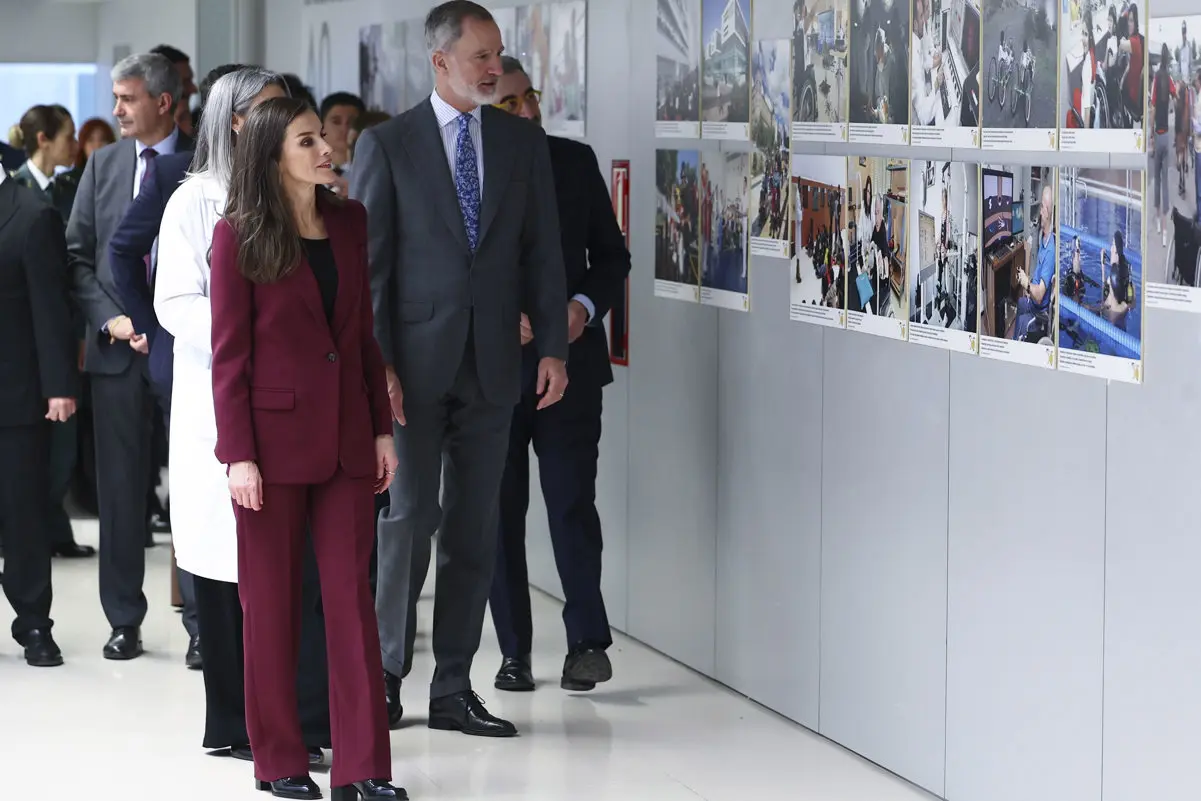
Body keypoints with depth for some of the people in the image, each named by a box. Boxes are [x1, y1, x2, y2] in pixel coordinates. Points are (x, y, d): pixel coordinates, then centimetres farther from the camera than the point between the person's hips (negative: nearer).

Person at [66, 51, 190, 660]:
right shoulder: (103, 164, 10)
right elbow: (77, 255, 9)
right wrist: (110, 319, -5)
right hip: (117, 349, 3)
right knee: (119, 489, 5)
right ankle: (124, 620, 12)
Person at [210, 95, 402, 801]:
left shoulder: (350, 222, 7)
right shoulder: (239, 237, -6)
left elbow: (364, 333, 12)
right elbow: (229, 353, -7)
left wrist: (383, 428, 8)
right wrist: (240, 455, -11)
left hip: (346, 436, 4)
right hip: (275, 433, -4)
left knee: (352, 594, 1)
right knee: (272, 601, 5)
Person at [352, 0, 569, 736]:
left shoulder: (524, 142, 8)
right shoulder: (387, 145, -2)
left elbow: (543, 251, 8)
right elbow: (368, 262, -4)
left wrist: (553, 345, 0)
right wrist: (374, 364, -10)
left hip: (491, 364, 3)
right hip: (416, 362, -3)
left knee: (475, 531, 5)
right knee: (410, 518, -3)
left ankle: (453, 690, 12)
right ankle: (386, 675, 9)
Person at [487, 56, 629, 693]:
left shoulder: (576, 161, 5)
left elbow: (612, 254, 9)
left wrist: (585, 306, -9)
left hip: (568, 359, 1)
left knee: (572, 502, -6)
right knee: (500, 511, 6)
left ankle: (587, 640, 2)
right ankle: (513, 650, 15)